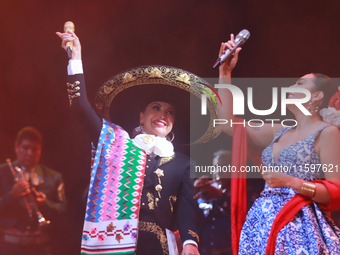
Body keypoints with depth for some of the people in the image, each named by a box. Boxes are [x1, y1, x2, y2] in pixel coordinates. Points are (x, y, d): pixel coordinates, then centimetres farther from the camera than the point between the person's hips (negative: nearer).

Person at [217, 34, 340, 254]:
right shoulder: (279, 133, 18)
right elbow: (228, 122, 17)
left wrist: (291, 182, -19)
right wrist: (225, 73, 19)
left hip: (300, 229, -6)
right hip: (263, 225, 6)